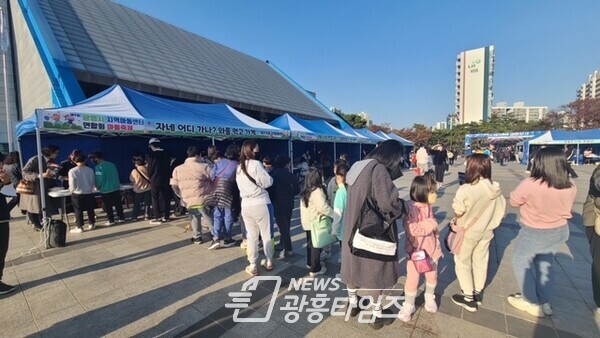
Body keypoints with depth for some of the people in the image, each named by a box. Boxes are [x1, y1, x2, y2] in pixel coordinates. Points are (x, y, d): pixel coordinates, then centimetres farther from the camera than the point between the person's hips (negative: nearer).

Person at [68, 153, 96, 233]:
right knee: (90, 209, 15)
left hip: (77, 194, -2)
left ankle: (80, 227, 13)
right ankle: (91, 224, 25)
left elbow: (72, 186, -9)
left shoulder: (72, 171, -12)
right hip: (89, 193, 3)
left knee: (78, 211, 8)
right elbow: (94, 183, 2)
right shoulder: (90, 170, -6)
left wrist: (71, 190, 12)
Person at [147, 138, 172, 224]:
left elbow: (150, 169, -8)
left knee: (155, 199, 4)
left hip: (155, 180, -5)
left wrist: (150, 178, 9)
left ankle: (157, 218, 5)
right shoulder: (166, 154, 4)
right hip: (166, 179, 5)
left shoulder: (152, 155, -12)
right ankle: (167, 216, 16)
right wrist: (167, 176, 15)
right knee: (166, 198, 10)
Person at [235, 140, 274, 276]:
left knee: (251, 236, 12)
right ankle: (269, 261, 25)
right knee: (267, 234, 11)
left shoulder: (239, 168, 11)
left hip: (246, 205, 6)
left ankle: (252, 266, 18)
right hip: (261, 203, -5)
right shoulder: (255, 164, -11)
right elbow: (268, 182, -12)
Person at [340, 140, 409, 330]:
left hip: (354, 228, 8)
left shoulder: (359, 167, 5)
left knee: (354, 264, 21)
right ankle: (377, 315, 29)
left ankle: (353, 303, 41)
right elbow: (387, 203, -27)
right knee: (375, 269, 11)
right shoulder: (379, 170, -21)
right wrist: (404, 207, -6)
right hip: (373, 231, -7)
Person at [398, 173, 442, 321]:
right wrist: (430, 224, -25)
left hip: (431, 249, 6)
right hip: (416, 251, -6)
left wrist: (437, 245, 14)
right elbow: (411, 229, -34)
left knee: (432, 276, 22)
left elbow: (434, 229, 11)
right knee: (412, 279, 4)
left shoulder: (428, 207, -1)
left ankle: (430, 298, 49)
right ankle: (408, 305, 26)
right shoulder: (410, 208, -24)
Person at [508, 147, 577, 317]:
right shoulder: (571, 187, -8)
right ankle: (544, 302, 35)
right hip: (559, 231, 6)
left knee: (521, 262, 15)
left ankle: (532, 303, 26)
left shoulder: (530, 185, -28)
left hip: (534, 233, -6)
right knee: (544, 264, 23)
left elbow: (514, 201, -12)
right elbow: (563, 206, 9)